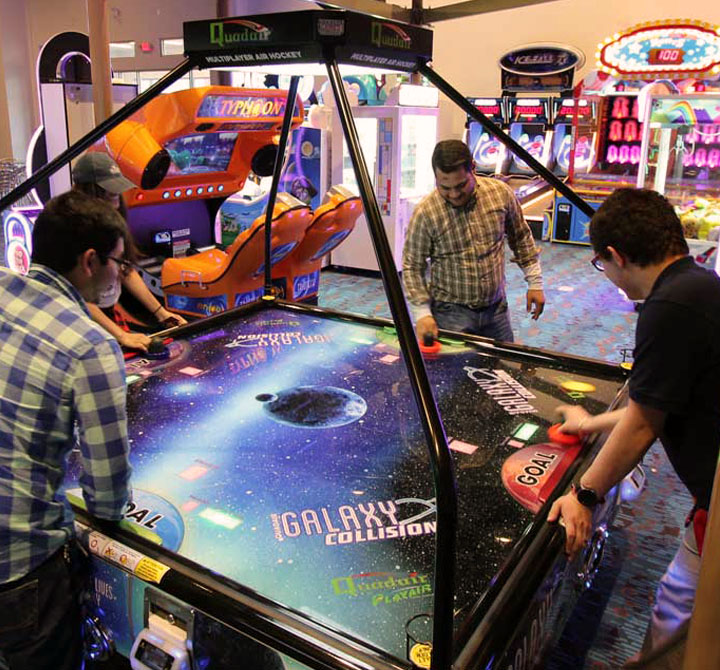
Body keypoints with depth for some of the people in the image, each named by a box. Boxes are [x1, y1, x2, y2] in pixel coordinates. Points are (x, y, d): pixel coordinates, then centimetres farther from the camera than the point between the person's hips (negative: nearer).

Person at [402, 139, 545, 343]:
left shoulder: (501, 193, -5)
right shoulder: (425, 213, -15)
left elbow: (522, 239, 9)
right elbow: (412, 267, -8)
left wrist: (535, 283, 9)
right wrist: (422, 313, -16)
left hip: (496, 309, 3)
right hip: (451, 314, -3)